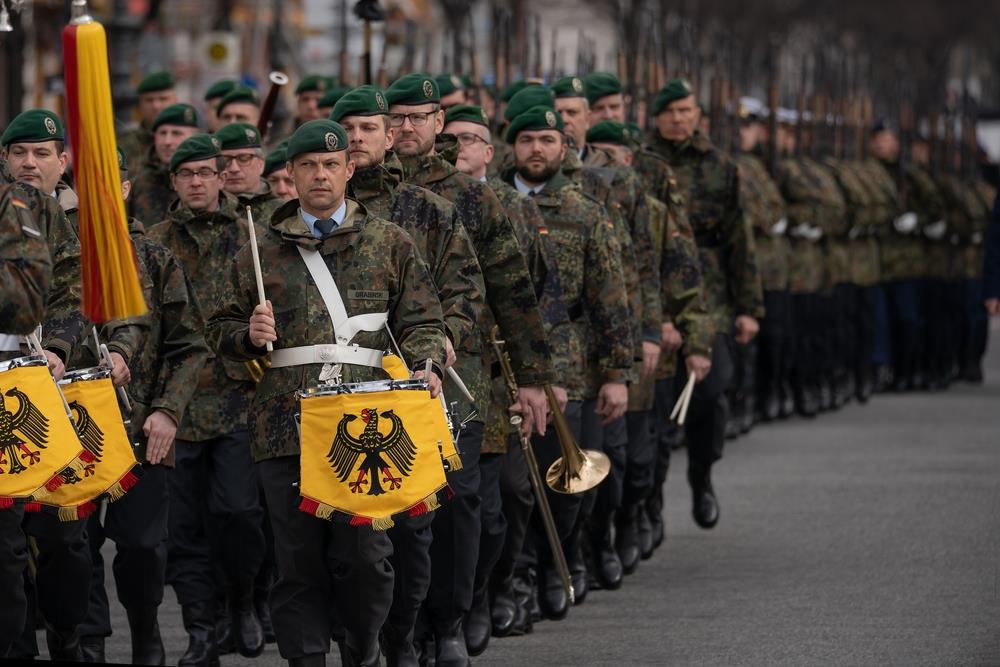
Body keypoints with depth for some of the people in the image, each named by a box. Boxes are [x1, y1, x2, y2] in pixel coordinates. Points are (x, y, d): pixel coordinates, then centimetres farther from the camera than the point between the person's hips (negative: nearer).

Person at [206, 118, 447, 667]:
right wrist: (249, 335, -4)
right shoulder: (263, 252, 14)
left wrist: (426, 364, -10)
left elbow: (421, 322, 10)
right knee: (300, 561, 1)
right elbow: (221, 328, 18)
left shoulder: (390, 244, 12)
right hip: (286, 429, 1)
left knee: (365, 555, -4)